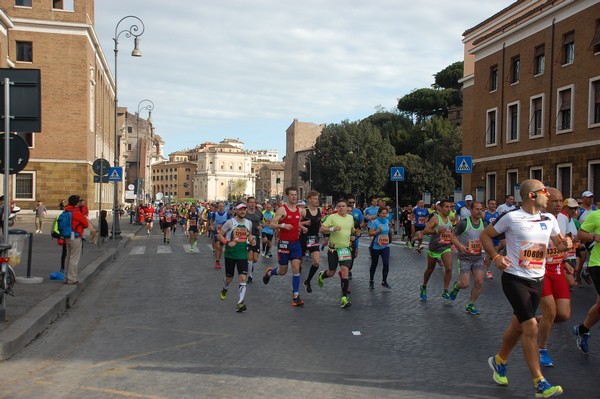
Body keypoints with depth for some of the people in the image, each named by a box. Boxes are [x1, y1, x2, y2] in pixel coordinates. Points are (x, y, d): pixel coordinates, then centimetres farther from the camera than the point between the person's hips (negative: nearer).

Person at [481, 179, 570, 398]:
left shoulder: (549, 219, 5)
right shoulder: (511, 217, -11)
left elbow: (559, 243, 16)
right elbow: (485, 235, -2)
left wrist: (564, 245, -8)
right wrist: (496, 257, -15)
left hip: (537, 280, 6)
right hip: (515, 279, -6)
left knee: (518, 325, 16)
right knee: (530, 327, -13)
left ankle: (499, 361, 39)